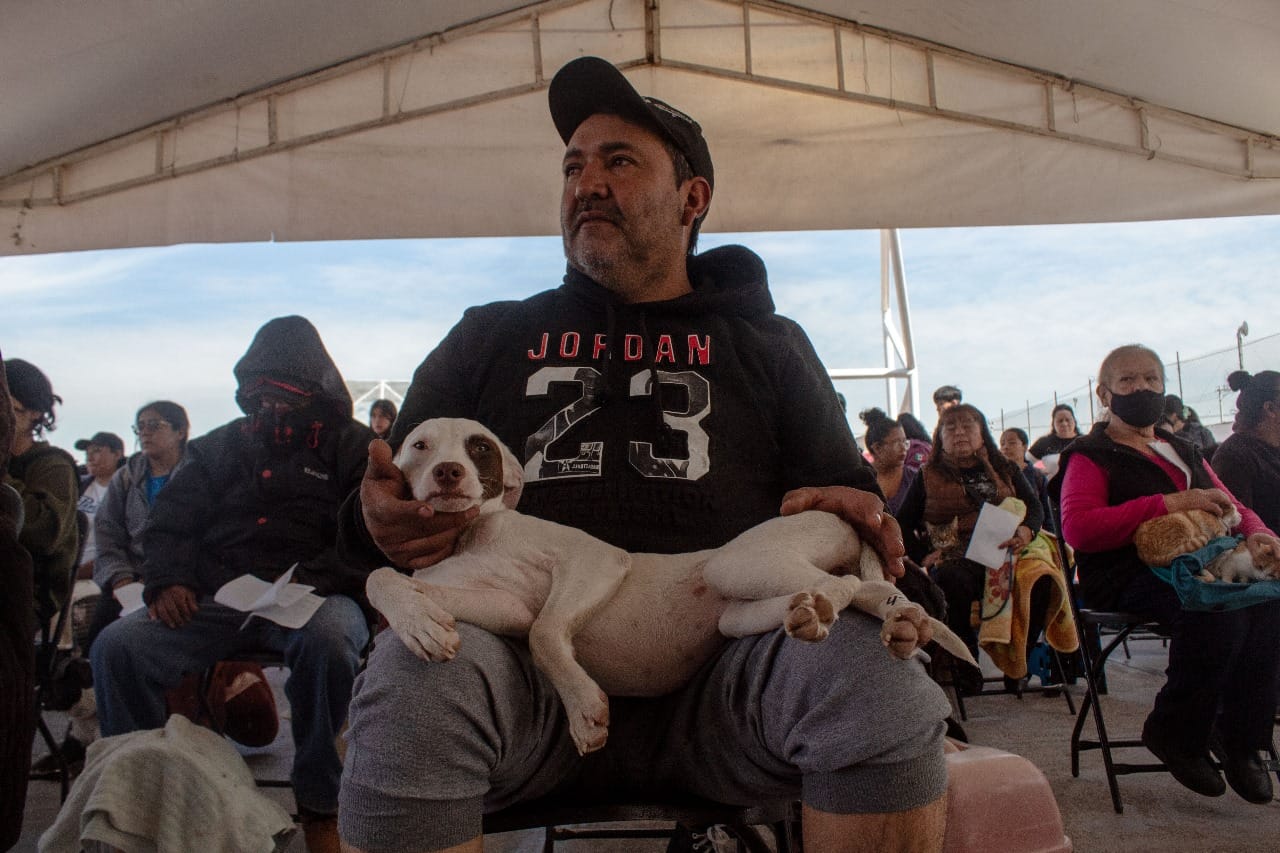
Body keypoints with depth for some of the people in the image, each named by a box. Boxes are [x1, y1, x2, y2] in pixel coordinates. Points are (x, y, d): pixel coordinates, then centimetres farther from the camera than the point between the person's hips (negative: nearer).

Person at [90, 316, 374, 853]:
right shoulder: (220, 447, 20)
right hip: (217, 602, 4)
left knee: (328, 639, -38)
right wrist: (167, 581, -2)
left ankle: (319, 806, -18)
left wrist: (308, 580, -20)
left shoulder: (352, 447, 7)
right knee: (116, 646, -20)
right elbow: (169, 523, 20)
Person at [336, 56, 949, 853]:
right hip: (529, 661, 1)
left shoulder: (767, 344, 20)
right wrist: (381, 521, -7)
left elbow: (847, 494, 17)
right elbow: (383, 504, 18)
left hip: (720, 665, 1)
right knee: (415, 675, -33)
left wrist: (850, 514, -9)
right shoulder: (489, 338, 21)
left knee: (877, 675, -30)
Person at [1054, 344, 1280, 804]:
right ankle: (1175, 733, -12)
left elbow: (1230, 504, 27)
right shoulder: (1091, 456, 4)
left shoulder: (1183, 451, 27)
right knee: (1218, 610, -34)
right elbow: (1078, 528, -12)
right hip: (1127, 579, -6)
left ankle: (1243, 743, -12)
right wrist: (1169, 504, -17)